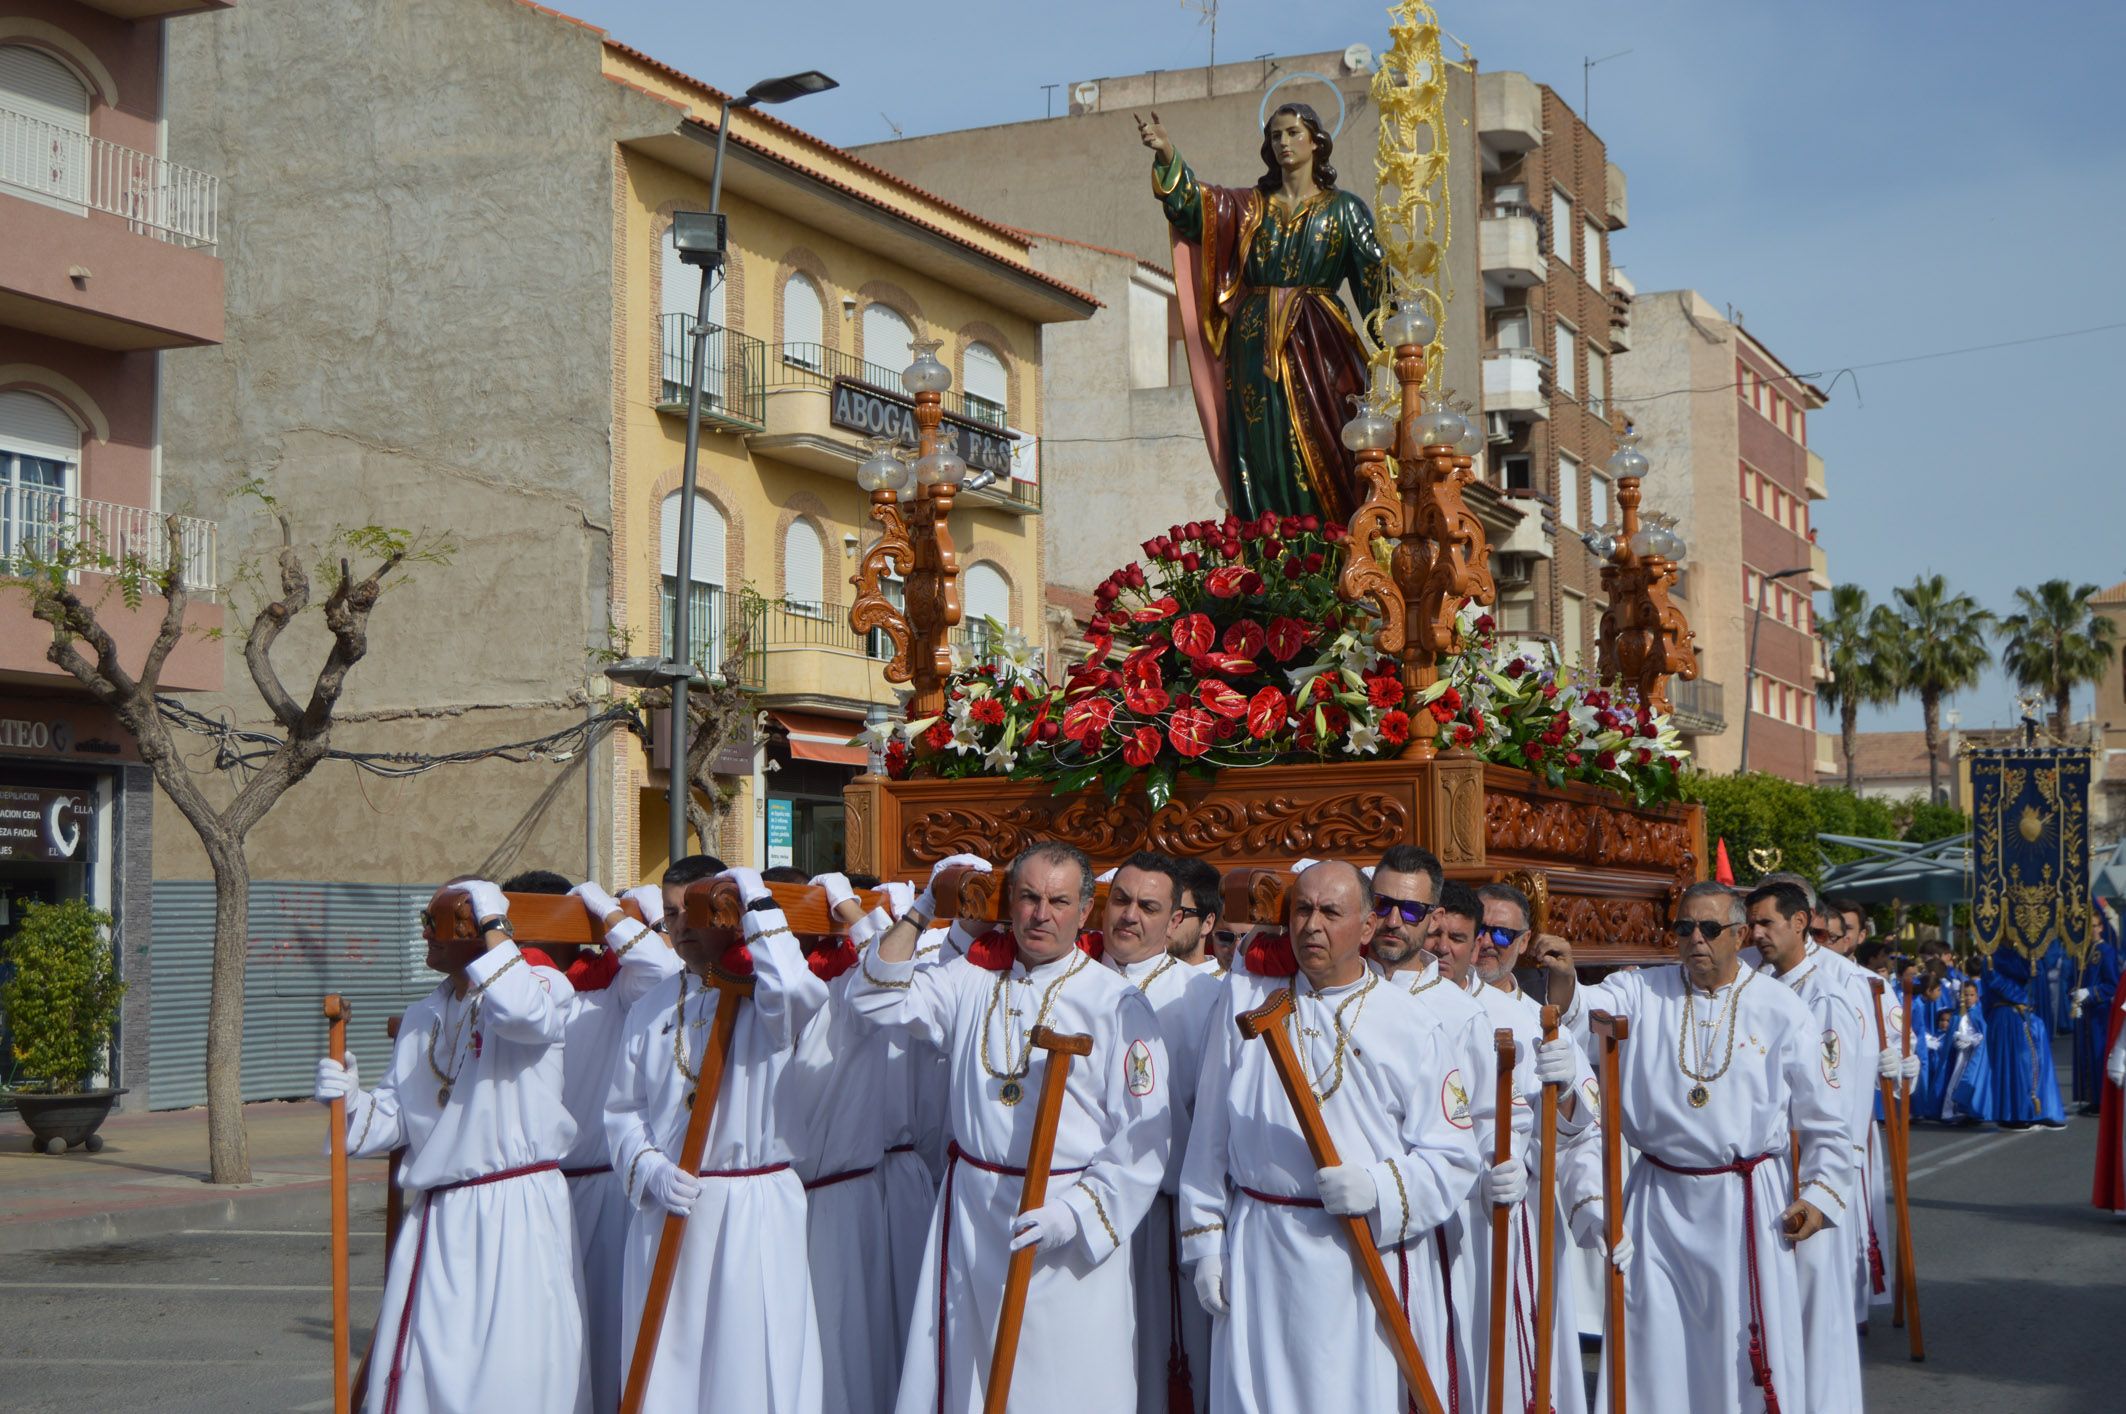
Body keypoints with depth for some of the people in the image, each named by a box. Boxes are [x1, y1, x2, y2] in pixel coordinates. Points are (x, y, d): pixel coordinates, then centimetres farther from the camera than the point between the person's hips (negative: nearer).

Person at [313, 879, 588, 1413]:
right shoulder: (423, 1017, 17)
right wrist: (352, 1103, -2)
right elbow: (397, 1118, 18)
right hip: (438, 1222, 7)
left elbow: (521, 1013, -29)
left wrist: (493, 928, -17)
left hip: (517, 1212, -7)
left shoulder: (544, 986, -3)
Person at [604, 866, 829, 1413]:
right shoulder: (654, 1008, 12)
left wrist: (759, 904, -16)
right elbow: (623, 1110, 11)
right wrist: (651, 1171, -8)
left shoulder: (767, 998, -2)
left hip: (757, 1214, -4)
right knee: (667, 1368, 7)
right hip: (667, 1212, 4)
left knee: (752, 1366, -2)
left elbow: (796, 994, -28)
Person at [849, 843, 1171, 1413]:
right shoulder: (974, 979, 8)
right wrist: (923, 911, 2)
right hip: (970, 1218, 4)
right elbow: (877, 995, 7)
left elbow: (1144, 1138, -9)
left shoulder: (1116, 1003, -6)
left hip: (1070, 1237, -4)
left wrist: (1074, 1213, -18)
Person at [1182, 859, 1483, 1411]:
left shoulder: (1413, 1028, 0)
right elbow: (1210, 1133, 8)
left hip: (1369, 1257, -1)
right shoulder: (1248, 998, 6)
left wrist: (1378, 1188, -17)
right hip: (1257, 1259, 2)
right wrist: (1204, 1240, 7)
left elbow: (1453, 1160, -1)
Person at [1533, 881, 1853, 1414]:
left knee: (1748, 1344, 3)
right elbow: (1588, 1008, -16)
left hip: (1746, 1202, -1)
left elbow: (1822, 1117, 7)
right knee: (1654, 1344, 7)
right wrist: (1565, 981, -37)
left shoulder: (1781, 1010, 1)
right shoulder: (1644, 993, 3)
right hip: (1659, 1198, 1)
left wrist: (1821, 1191, 1)